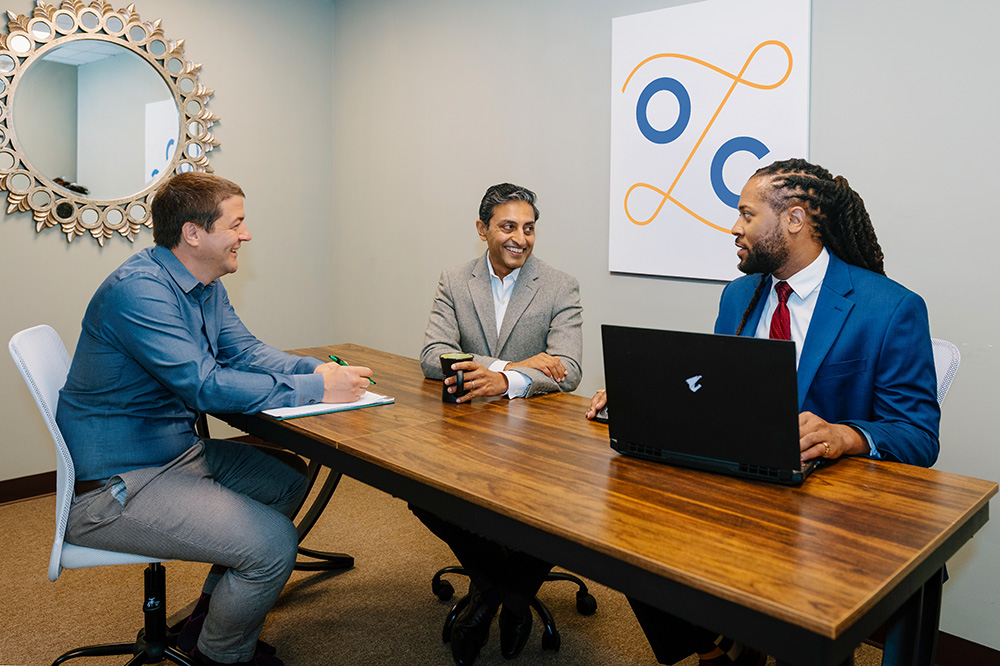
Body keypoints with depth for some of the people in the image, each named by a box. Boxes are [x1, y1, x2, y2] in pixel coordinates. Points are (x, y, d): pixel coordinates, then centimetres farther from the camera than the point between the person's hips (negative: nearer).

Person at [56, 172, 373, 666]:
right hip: (113, 488, -10)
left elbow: (245, 351, 8)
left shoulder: (206, 287, 7)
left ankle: (209, 620, 28)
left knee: (288, 482, 16)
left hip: (177, 452, 10)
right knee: (273, 543, -19)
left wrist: (316, 368, -10)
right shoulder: (139, 289, -25)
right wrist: (315, 390, -26)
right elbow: (206, 385, -31)